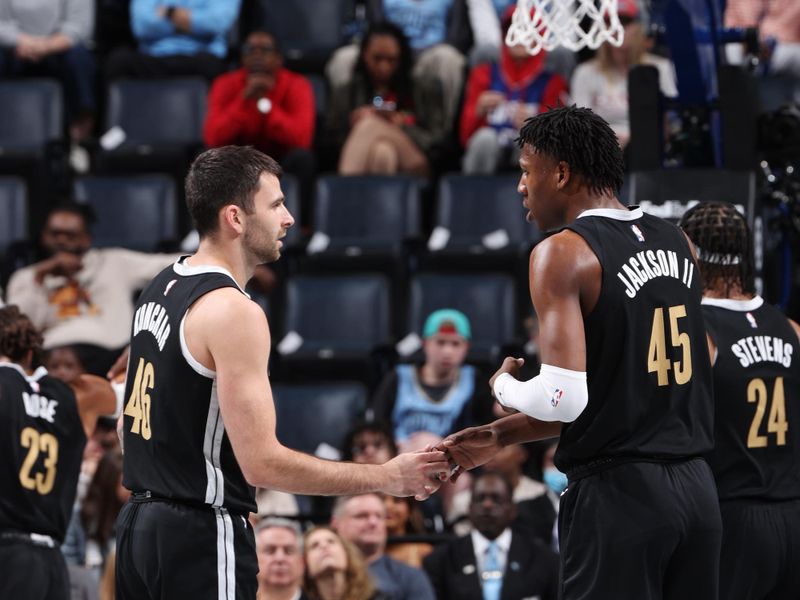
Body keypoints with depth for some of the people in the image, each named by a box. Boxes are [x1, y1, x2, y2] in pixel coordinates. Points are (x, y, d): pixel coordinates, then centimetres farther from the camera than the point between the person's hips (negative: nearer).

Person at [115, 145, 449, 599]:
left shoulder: (162, 289, 11)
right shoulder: (233, 311, -18)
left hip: (142, 522, 10)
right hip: (203, 535, -10)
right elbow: (262, 463, -22)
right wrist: (387, 478, -16)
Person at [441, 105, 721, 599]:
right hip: (695, 485, 7)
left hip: (617, 490, -7)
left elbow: (562, 400, -19)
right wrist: (502, 436, 22)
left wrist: (504, 384, 3)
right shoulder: (675, 242, 13)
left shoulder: (563, 253, -9)